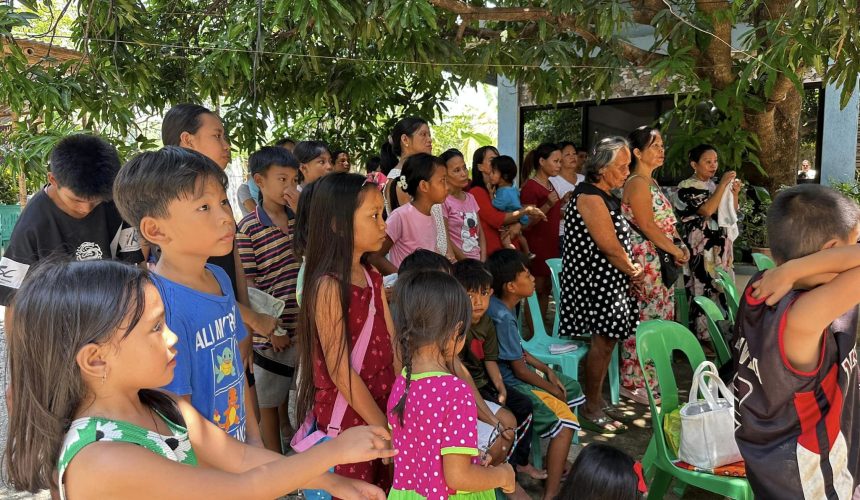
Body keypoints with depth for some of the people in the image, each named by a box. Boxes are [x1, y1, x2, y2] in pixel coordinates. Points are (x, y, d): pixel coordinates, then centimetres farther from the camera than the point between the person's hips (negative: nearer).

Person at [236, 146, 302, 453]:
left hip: (302, 323, 5)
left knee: (292, 384, 25)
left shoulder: (300, 219, 2)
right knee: (269, 397, 11)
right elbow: (248, 287, -12)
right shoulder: (248, 228, -14)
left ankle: (285, 425, 50)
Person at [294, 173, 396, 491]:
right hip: (345, 418, -7)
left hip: (382, 404, 7)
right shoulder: (328, 286, -19)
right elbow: (340, 372, -19)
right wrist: (385, 429, -14)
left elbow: (392, 345, 3)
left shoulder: (372, 277, 5)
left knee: (387, 488, 20)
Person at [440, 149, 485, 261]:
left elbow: (480, 232, 10)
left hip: (478, 260, 5)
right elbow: (446, 240, -11)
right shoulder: (444, 200, -10)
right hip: (459, 262, -5)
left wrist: (483, 260, -2)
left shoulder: (470, 198, 10)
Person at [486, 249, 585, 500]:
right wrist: (551, 389, -6)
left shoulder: (499, 306, 1)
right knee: (564, 420, -19)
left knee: (572, 389, 21)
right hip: (511, 385, -10)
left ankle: (557, 458, 33)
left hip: (513, 374, 10)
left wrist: (547, 369, 8)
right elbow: (519, 370, -20)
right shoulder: (503, 317, -27)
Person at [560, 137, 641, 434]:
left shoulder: (605, 196, 14)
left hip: (609, 281, 10)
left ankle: (596, 400, 27)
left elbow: (619, 241, 16)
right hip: (594, 282, -10)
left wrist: (631, 268, 1)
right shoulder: (590, 197, -17)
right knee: (603, 342, -5)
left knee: (606, 340, 14)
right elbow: (609, 246, -18)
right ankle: (591, 409, 6)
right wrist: (632, 270, -3)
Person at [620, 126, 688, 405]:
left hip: (660, 261, 10)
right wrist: (677, 251, -11)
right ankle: (634, 383, 7)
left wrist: (679, 246, 5)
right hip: (645, 261, -10)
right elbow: (647, 227, -19)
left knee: (658, 319, 13)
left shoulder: (651, 182, 17)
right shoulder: (638, 183, -13)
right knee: (645, 321, -4)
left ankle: (650, 378, 24)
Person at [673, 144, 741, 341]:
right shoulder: (686, 187, -8)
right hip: (701, 251, -7)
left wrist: (734, 194, 0)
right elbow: (708, 210, -22)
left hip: (722, 249, 7)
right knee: (704, 295, -6)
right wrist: (723, 184, -16)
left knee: (723, 292, 8)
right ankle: (703, 338, 3)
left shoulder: (715, 185, 12)